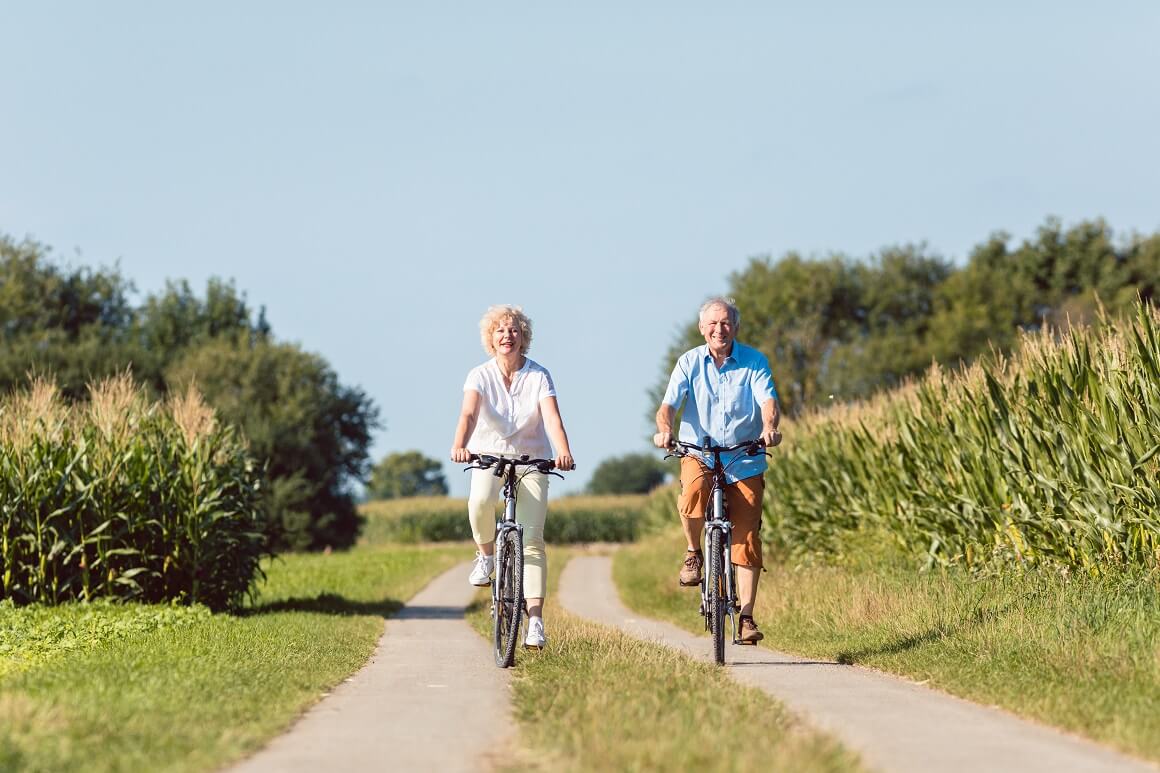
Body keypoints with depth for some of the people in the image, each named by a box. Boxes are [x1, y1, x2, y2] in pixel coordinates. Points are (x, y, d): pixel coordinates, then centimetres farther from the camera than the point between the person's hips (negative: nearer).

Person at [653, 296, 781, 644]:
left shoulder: (754, 362, -1)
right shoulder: (690, 362, 0)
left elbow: (768, 400, -15)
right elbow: (669, 403, -11)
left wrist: (770, 427, -38)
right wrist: (664, 429, -33)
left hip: (744, 460, 0)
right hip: (699, 455, 0)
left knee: (747, 538, -6)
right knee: (693, 494, -35)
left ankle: (746, 618, 1)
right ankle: (694, 553, -6)